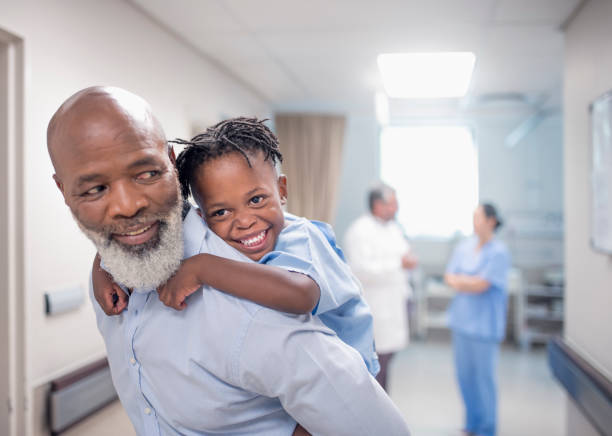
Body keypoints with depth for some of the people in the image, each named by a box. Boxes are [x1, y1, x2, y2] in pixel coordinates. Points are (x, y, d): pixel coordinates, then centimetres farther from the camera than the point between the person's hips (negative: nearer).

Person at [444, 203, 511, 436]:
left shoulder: (498, 252, -12)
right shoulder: (464, 246, 7)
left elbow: (481, 285, -16)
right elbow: (449, 277, 6)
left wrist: (460, 280, -3)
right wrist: (470, 281, -11)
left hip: (484, 324, -6)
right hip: (462, 320, 6)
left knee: (484, 376, 2)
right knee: (464, 375, 13)